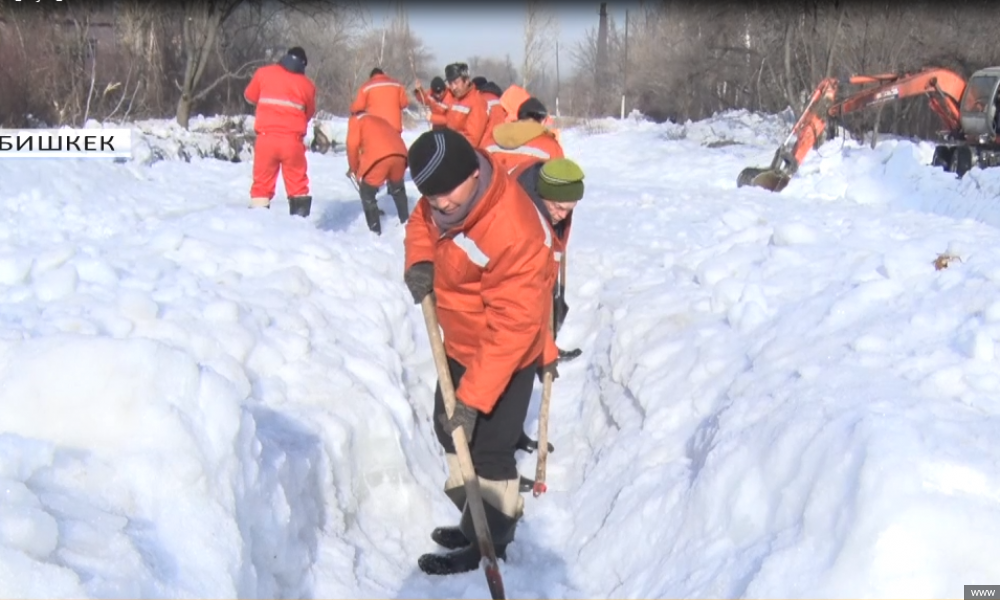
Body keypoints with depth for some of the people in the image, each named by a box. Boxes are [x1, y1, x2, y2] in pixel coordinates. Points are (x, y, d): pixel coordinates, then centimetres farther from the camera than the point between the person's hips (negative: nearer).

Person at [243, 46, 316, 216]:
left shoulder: (264, 73, 4)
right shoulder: (307, 84, 5)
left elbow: (250, 96, 17)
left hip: (266, 138, 0)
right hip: (292, 140, 0)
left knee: (262, 183, 7)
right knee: (297, 184, 10)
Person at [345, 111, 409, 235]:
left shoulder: (355, 120, 23)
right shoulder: (379, 120, 40)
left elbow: (353, 143, 7)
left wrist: (353, 168, 20)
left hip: (378, 157, -5)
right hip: (399, 154, 6)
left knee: (367, 193, 13)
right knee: (397, 188, 32)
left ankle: (375, 231, 9)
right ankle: (406, 222, 38)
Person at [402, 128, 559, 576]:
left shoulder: (514, 234, -36)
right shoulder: (444, 199, -12)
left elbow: (512, 327, -34)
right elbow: (421, 222, 10)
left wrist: (473, 397, -34)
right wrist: (419, 261, -13)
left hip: (505, 355, -9)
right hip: (460, 343, 9)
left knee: (488, 452, -1)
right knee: (450, 431, 21)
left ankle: (488, 546, 21)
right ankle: (475, 522, 40)